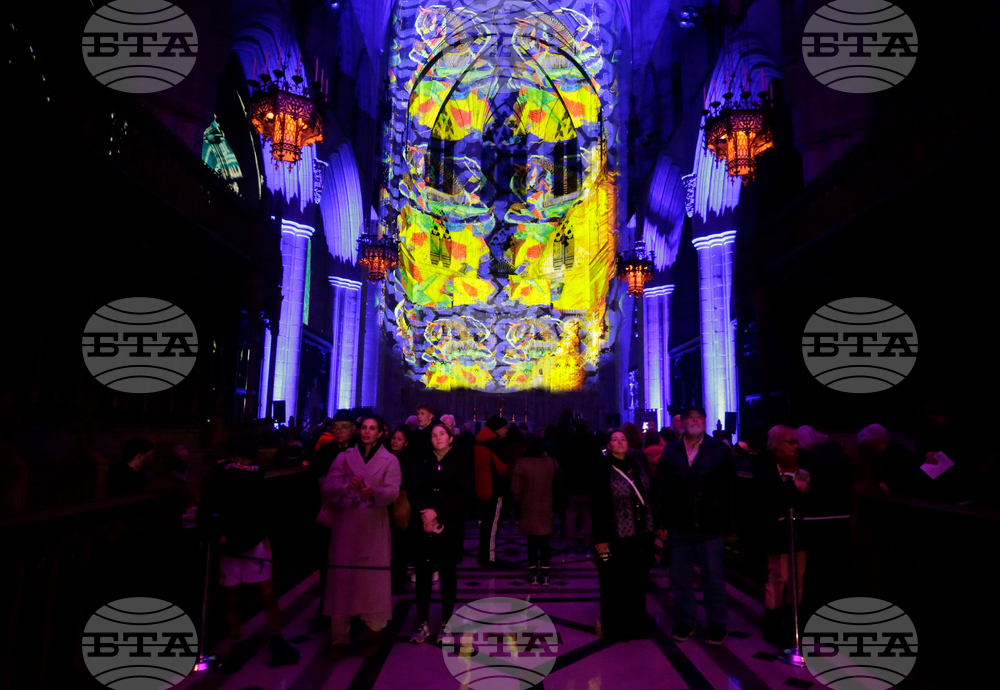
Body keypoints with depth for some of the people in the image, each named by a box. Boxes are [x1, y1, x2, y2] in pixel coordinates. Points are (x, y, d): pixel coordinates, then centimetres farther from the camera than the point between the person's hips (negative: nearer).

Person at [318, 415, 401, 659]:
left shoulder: (390, 460, 2)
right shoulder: (344, 457, 7)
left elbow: (393, 492, -11)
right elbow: (327, 488, -2)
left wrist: (373, 492, -31)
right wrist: (346, 486, -22)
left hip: (374, 527, -1)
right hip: (345, 525, 2)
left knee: (374, 579, -1)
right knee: (341, 578, 3)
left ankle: (375, 634, 15)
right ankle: (339, 637, 16)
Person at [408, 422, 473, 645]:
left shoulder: (461, 462, 1)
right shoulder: (423, 461, 9)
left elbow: (463, 494, -8)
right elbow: (414, 490, 0)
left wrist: (437, 512, -17)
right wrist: (424, 514, -16)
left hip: (450, 526, -2)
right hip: (424, 525, 2)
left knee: (448, 574, 5)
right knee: (423, 573, 3)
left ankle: (446, 624, 16)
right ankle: (423, 623, 15)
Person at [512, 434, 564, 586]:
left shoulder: (522, 463, -15)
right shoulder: (551, 462, -4)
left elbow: (516, 489, -13)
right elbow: (559, 484, 9)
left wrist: (521, 501, 4)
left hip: (529, 508, -2)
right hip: (547, 508, 2)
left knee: (532, 541, 11)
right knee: (544, 541, 11)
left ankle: (533, 574, 16)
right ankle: (544, 574, 13)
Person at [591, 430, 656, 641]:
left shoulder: (637, 464, 6)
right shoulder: (603, 470, -9)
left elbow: (649, 496, 10)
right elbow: (598, 505, -11)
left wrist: (653, 526, 7)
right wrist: (601, 538, -15)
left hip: (640, 535, 5)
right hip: (616, 536, -5)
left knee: (637, 582, 15)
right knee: (615, 585, 7)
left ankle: (637, 624, 31)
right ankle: (615, 628, 22)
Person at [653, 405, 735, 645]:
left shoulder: (719, 450, -2)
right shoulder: (670, 450, 3)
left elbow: (729, 489, -3)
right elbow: (661, 489, 1)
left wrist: (728, 525, -6)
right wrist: (660, 523, -3)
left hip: (710, 527, -2)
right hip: (678, 527, 2)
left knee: (714, 579, 9)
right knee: (680, 579, 12)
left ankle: (717, 626, 26)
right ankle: (685, 623, 27)